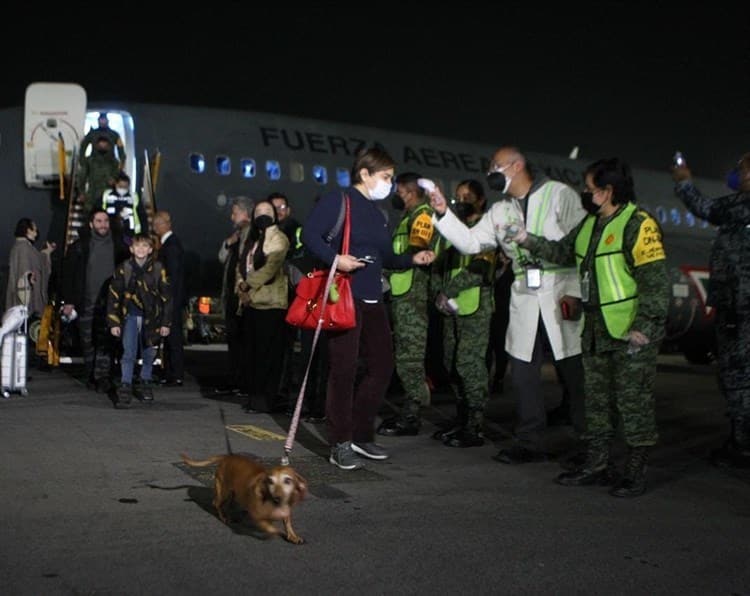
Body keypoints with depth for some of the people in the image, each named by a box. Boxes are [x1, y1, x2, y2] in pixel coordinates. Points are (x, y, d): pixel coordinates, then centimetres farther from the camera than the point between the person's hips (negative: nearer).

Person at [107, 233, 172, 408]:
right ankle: (125, 388, -7)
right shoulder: (123, 269, 0)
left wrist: (165, 322, 1)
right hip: (130, 316, -1)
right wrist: (113, 322, -1)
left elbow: (166, 297, 3)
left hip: (151, 317, 1)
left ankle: (145, 384, 28)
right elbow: (114, 296, 3)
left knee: (148, 354, 10)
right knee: (129, 353, -10)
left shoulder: (158, 269, -1)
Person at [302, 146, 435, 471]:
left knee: (382, 365, 9)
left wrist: (413, 259, 7)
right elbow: (309, 234, -15)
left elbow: (386, 258, 21)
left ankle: (361, 435, 21)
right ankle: (340, 444, 4)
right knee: (344, 369, -5)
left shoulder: (378, 214, 18)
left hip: (373, 300, 8)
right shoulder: (337, 201, -5)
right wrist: (334, 258, -25)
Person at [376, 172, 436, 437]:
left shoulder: (422, 215, -8)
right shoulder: (409, 217, 22)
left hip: (412, 296, -10)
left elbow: (414, 256, -21)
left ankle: (410, 418, -4)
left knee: (409, 357, -8)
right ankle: (408, 412, 20)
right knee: (405, 356, 13)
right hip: (401, 294, 10)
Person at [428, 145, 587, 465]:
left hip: (562, 295, -6)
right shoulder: (500, 211, 17)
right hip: (524, 300, 6)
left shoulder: (558, 194, -2)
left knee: (577, 373, -1)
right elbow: (470, 241, 11)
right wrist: (443, 213, -1)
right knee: (523, 372, 8)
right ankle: (530, 442, 19)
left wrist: (576, 293, -16)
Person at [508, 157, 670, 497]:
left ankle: (635, 473, 8)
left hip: (631, 332, -9)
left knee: (633, 402, -2)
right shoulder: (590, 224, 13)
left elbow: (656, 282, -18)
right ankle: (597, 465, 25)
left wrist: (643, 327, -22)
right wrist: (527, 240, 12)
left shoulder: (638, 225, -14)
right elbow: (563, 252, 24)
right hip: (597, 331, 9)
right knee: (597, 399, 14)